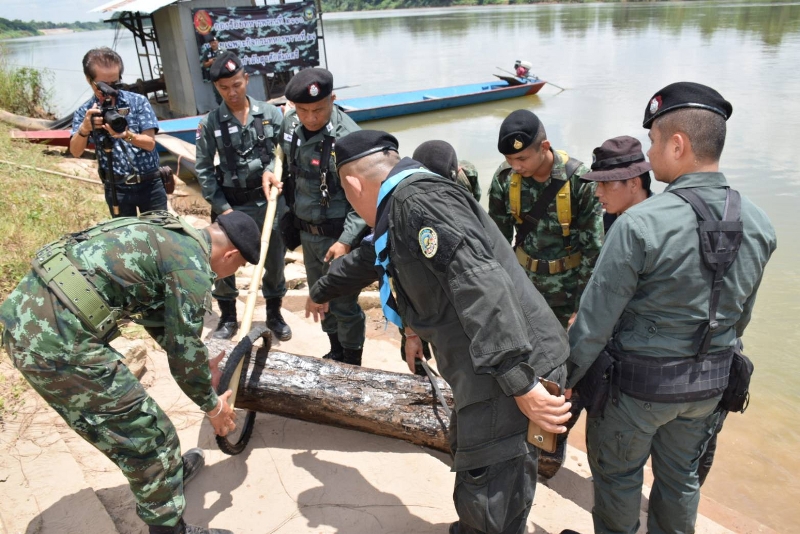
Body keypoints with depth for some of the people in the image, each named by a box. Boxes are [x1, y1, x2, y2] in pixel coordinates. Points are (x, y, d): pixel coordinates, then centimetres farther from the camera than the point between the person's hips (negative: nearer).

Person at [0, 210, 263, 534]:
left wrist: (199, 366, 38)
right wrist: (212, 405, 12)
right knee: (147, 434, 5)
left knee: (115, 420, 28)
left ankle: (164, 472, 48)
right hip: (58, 339, -10)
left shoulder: (164, 235, 20)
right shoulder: (191, 263, -9)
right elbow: (184, 349, -4)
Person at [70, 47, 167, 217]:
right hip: (116, 189, 1)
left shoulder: (138, 102, -5)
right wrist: (84, 129, -32)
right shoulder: (85, 112, -2)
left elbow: (150, 143, -9)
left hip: (149, 184, -1)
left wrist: (127, 135, -29)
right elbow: (75, 152, -12)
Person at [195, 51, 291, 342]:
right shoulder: (210, 122, -3)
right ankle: (228, 318, 26)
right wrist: (221, 207, -7)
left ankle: (274, 313, 31)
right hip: (230, 204, 0)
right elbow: (203, 169, -2)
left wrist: (271, 169, -17)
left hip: (269, 200, 1)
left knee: (275, 259, 10)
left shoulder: (270, 113, -2)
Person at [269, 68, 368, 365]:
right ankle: (335, 351, 43)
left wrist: (346, 241, -28)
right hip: (306, 232, 7)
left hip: (338, 236, -7)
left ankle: (352, 364, 29)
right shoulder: (289, 124, -2)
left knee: (344, 304, 6)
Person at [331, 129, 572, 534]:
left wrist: (521, 383, -29)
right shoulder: (404, 206, 18)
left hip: (511, 373, -10)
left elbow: (479, 283, -27)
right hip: (486, 376, 10)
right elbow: (367, 258, 37)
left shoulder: (417, 197, -15)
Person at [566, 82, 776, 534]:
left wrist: (566, 378, -8)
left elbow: (596, 319, -22)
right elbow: (742, 316, 6)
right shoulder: (758, 224, -6)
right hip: (711, 383, 6)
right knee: (681, 475, 25)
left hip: (638, 381, -6)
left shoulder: (641, 224, -26)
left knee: (618, 474, 18)